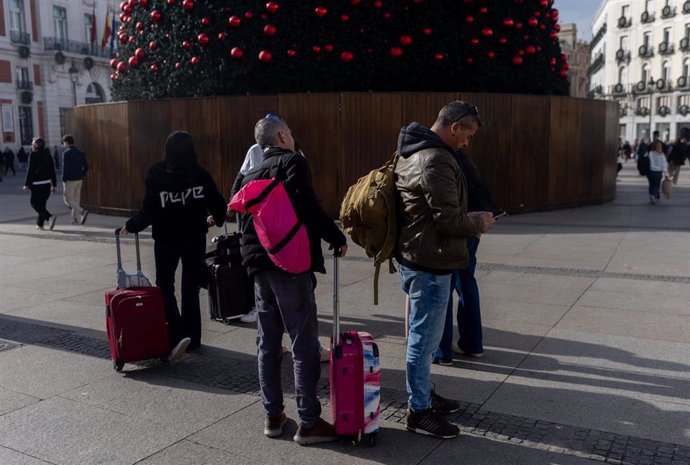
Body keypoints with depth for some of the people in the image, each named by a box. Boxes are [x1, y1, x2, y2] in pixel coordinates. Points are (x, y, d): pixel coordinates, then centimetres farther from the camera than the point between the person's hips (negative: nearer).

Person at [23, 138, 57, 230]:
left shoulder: (33, 155, -9)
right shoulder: (48, 155, 8)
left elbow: (30, 171, -12)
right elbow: (52, 170, 9)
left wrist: (27, 184, -9)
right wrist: (54, 184, 13)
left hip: (37, 184, -6)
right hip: (47, 183, 6)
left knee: (35, 204, 0)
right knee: (42, 203, 15)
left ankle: (50, 217, -20)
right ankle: (40, 223, 19)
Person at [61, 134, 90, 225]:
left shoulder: (66, 153, -12)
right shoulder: (81, 153, 7)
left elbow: (65, 168, -16)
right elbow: (86, 167, 7)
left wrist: (64, 180, -9)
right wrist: (81, 177, 14)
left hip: (70, 180, -7)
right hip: (79, 180, 7)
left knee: (68, 200, 2)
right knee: (76, 200, 13)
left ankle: (82, 212, -17)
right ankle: (76, 219, 14)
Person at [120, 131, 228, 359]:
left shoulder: (157, 174, -12)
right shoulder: (200, 174, -6)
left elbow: (149, 211, -13)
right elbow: (218, 205, -4)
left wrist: (130, 226, 5)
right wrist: (216, 220, 18)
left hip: (167, 240, -2)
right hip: (195, 238, 2)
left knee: (165, 286, 12)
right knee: (191, 288, 15)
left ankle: (178, 334, -5)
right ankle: (193, 338, 21)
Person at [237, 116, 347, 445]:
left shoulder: (251, 175, 20)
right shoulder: (292, 162, -3)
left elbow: (246, 220, 19)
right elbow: (306, 204, -18)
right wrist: (337, 237, -9)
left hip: (259, 266, 8)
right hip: (291, 264, -7)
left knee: (268, 343, 13)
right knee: (304, 345, -2)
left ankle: (273, 415, 21)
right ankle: (308, 423, 4)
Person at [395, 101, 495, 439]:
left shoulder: (413, 152, 12)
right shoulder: (436, 161, -22)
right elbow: (449, 219, -22)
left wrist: (469, 218, 14)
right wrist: (479, 223, -3)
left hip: (413, 257, 11)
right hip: (429, 264, -11)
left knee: (422, 334, 21)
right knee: (425, 338, 1)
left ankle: (423, 394, 36)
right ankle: (419, 411, 14)